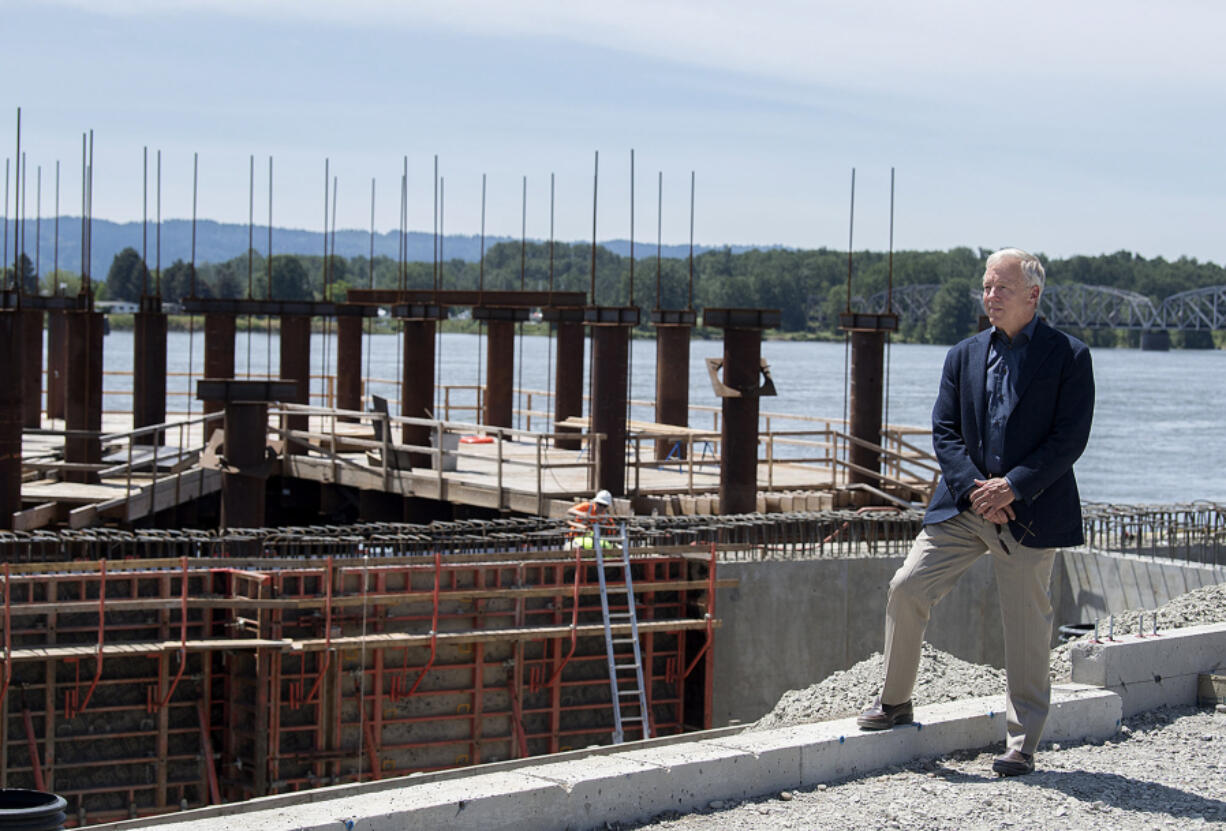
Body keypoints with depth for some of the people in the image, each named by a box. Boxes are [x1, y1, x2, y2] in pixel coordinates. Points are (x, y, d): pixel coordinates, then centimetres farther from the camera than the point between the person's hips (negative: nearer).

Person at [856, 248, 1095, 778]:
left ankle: (1022, 744, 10)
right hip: (963, 505, 4)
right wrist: (973, 488, -11)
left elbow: (1070, 438, -9)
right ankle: (895, 703, 12)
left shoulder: (1069, 356, -2)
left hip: (1030, 511, -4)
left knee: (1027, 625, 0)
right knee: (908, 588, -5)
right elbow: (944, 430, 5)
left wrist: (1013, 487, -17)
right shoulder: (964, 356, 10)